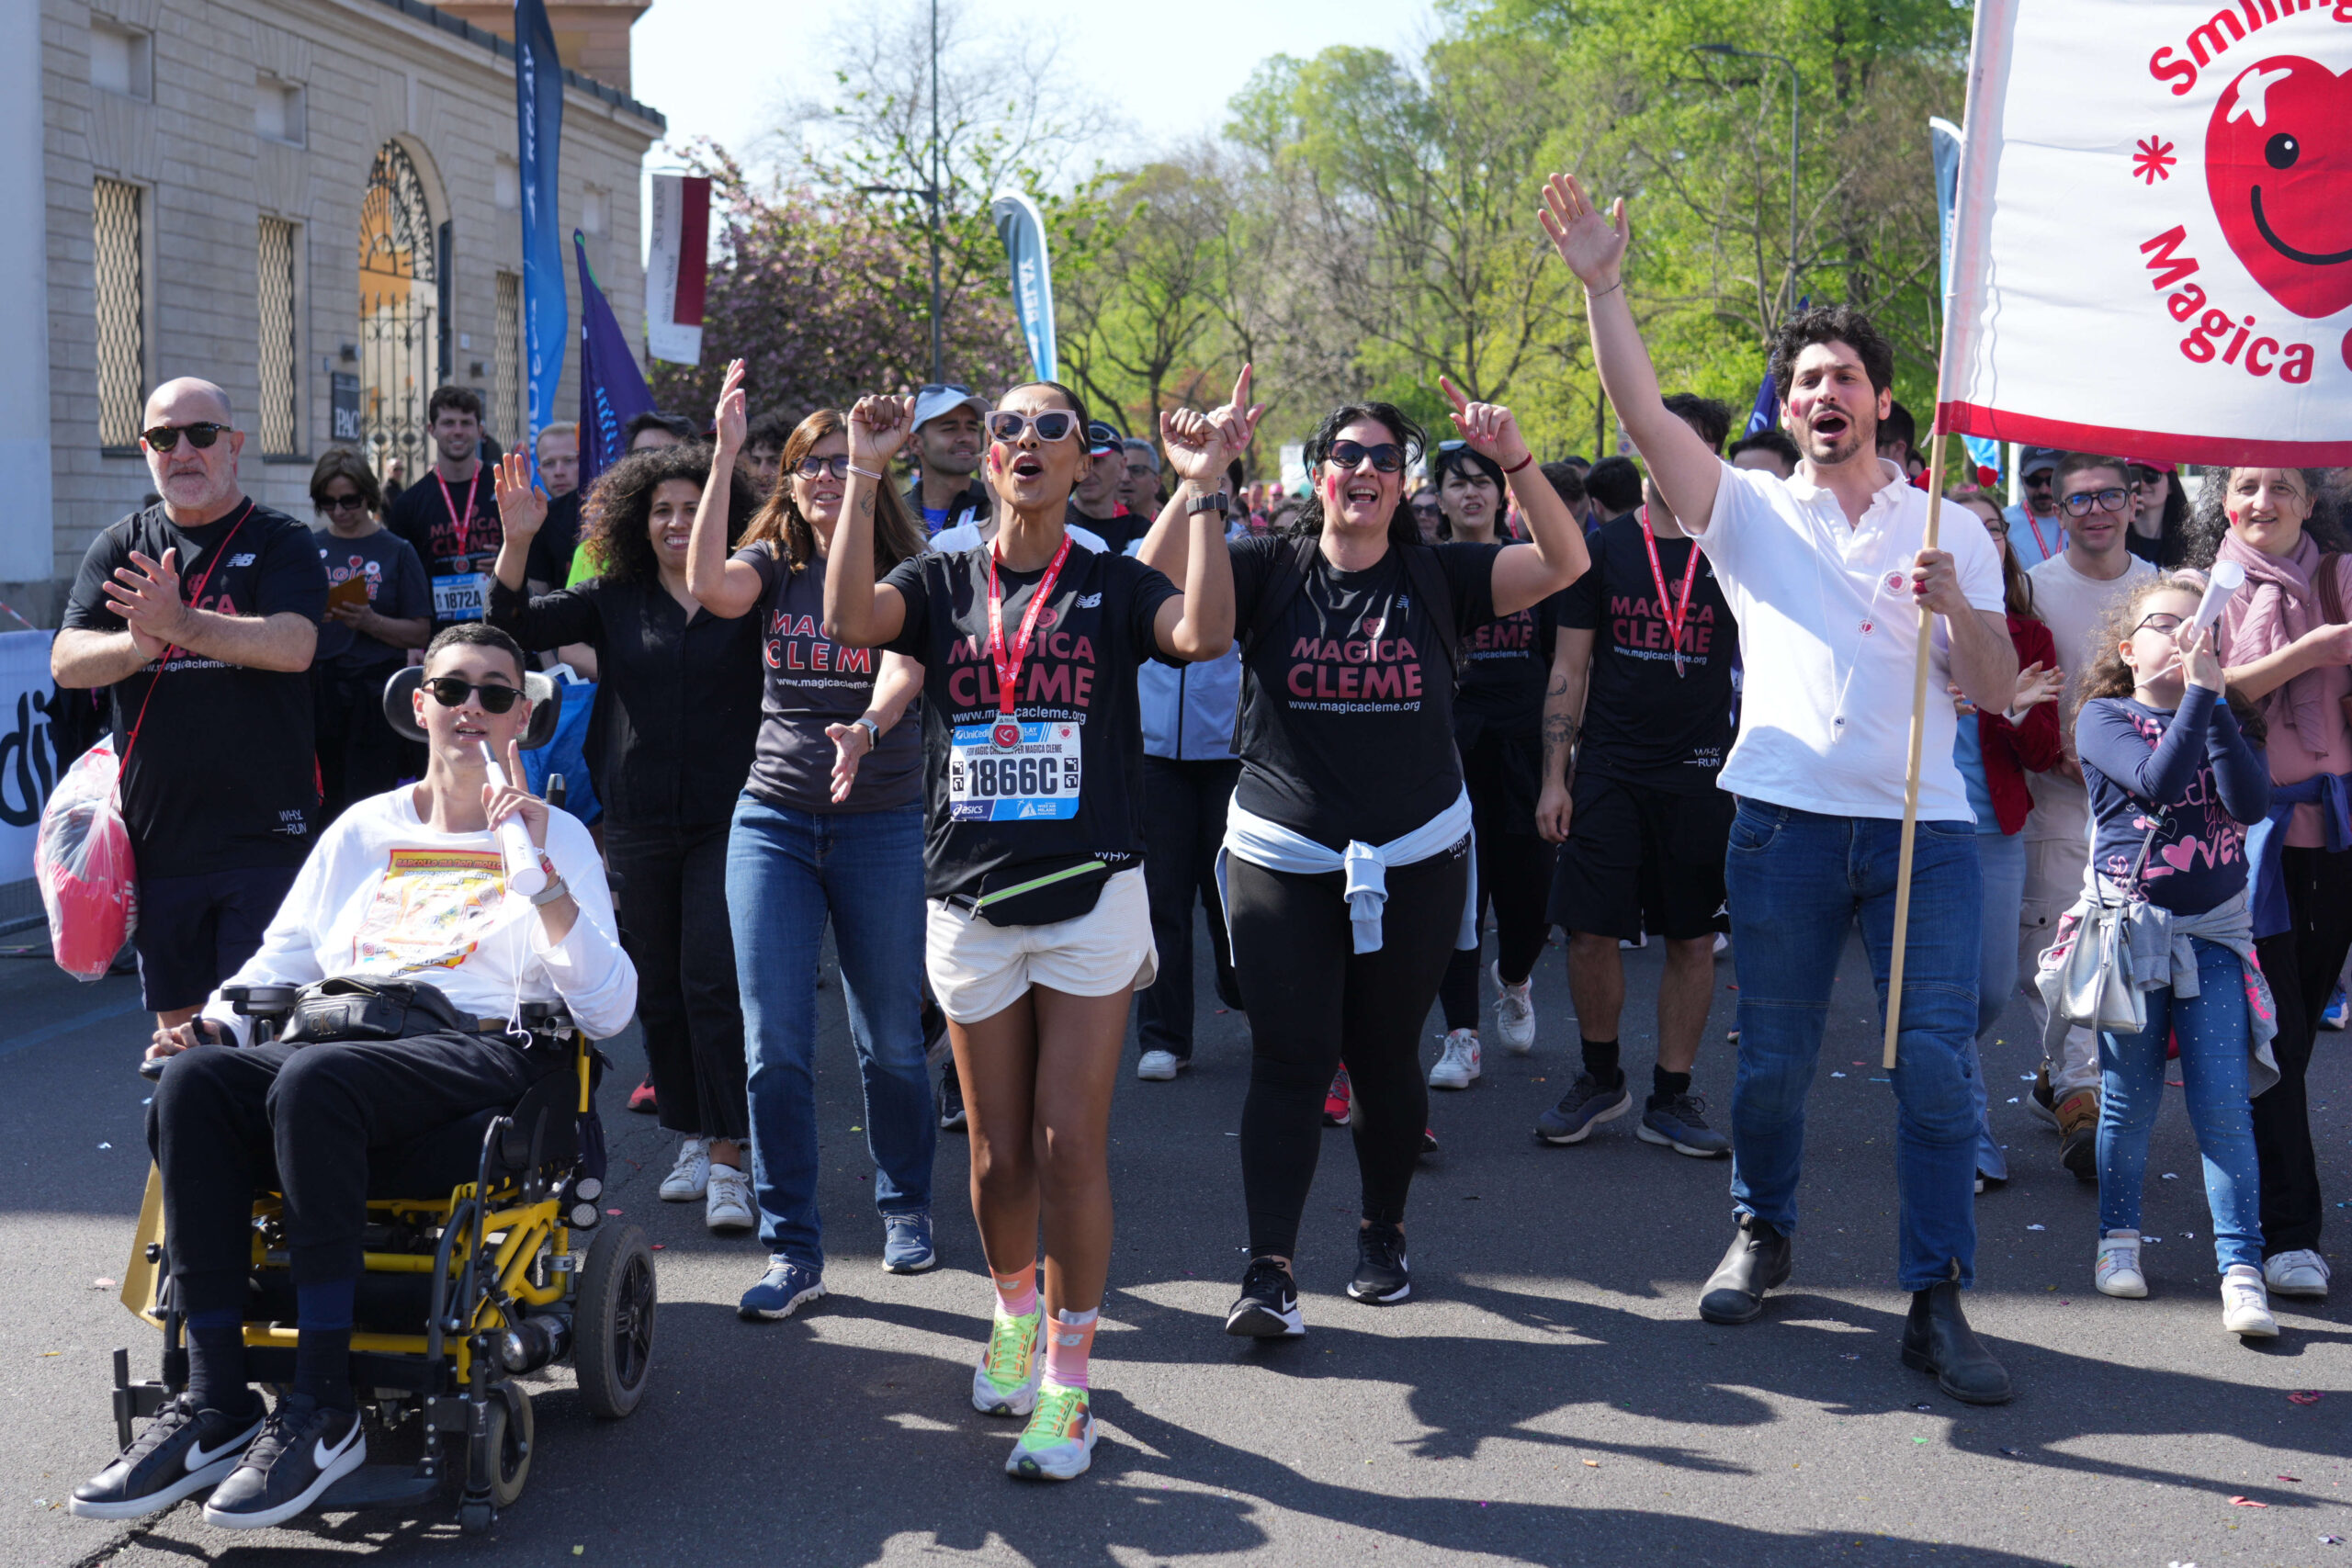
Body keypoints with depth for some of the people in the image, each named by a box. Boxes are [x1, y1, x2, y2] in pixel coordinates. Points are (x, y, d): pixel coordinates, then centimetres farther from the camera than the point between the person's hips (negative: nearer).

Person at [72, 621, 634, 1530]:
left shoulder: (554, 834, 15)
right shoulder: (363, 829, 27)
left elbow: (608, 1011, 2)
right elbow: (282, 960, 25)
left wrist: (541, 875, -8)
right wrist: (215, 1024, 3)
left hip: (482, 1053, -4)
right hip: (341, 1041, 4)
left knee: (313, 1080, -37)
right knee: (192, 1079, -29)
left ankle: (323, 1411, -32)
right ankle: (213, 1406, -28)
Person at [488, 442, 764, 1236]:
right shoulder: (614, 600, 7)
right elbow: (516, 624, 1)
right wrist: (516, 542, -15)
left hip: (726, 820, -3)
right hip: (639, 824, 4)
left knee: (713, 984, -10)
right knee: (658, 988, 10)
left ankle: (729, 1160, -5)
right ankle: (690, 1139, 25)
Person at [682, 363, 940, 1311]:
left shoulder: (905, 574, 0)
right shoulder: (772, 568, 6)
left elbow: (905, 668, -18)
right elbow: (710, 585, -16)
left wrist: (865, 727, -39)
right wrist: (723, 456, -19)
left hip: (885, 823, -2)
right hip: (774, 819, 2)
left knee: (889, 1040, 7)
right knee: (773, 1045, -2)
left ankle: (905, 1206, 31)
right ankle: (792, 1250, 6)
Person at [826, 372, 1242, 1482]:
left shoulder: (1114, 584, 1)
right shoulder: (941, 583, 6)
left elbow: (1205, 633, -19)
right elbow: (850, 620, -15)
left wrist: (1202, 490, -20)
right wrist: (865, 476, -17)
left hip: (1090, 897, -2)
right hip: (970, 906, 2)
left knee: (1070, 1148, -6)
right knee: (999, 1153, 10)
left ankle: (1067, 1372, 7)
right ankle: (1015, 1314, 37)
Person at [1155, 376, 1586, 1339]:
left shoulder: (1437, 577, 1)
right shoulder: (1270, 573, -1)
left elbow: (1564, 567, -10)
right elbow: (1158, 578, -16)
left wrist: (1516, 462, -24)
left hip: (1413, 860, 1)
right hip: (1280, 859, -1)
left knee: (1384, 1060, 11)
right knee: (1288, 1061, -5)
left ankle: (1383, 1234, 31)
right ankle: (1270, 1271, -4)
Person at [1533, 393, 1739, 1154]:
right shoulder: (1603, 548, 4)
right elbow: (1568, 672, 5)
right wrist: (1554, 777, 0)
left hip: (1700, 777, 0)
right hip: (1608, 771, 0)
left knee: (1693, 938, 4)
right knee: (1590, 930, -2)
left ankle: (1671, 1098, 16)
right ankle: (1600, 1078, 19)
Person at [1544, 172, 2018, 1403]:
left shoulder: (1950, 529, 10)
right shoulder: (1751, 513, 8)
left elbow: (1996, 693, 5)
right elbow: (1643, 415, -6)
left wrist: (1959, 608, -14)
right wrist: (1600, 284, -15)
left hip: (1924, 828, 0)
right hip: (1786, 824, 0)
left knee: (1934, 1061, -6)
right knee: (1772, 1061, 8)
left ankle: (1937, 1301, 2)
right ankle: (1763, 1232, 33)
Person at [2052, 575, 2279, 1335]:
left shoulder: (2223, 720, 8)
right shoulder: (2104, 718, -2)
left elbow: (2251, 802, -11)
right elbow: (2156, 781, -20)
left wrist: (2214, 699, -15)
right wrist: (2194, 699, -22)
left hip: (2214, 933, 2)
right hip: (2130, 928, -2)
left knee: (2224, 1107, -4)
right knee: (2130, 1100, 6)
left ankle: (2241, 1272, -2)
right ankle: (2118, 1239, 26)